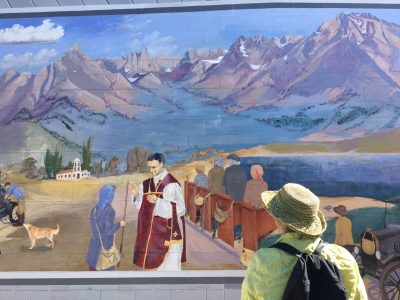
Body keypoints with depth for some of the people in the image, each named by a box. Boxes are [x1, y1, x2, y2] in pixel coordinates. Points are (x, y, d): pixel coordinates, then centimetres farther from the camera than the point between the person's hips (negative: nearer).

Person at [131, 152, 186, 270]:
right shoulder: (148, 183, 6)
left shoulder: (172, 184, -15)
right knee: (159, 263, 15)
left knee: (170, 266, -2)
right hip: (155, 231, 7)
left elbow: (180, 209, -17)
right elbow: (143, 204, 11)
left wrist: (158, 201, -24)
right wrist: (137, 195, -9)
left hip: (169, 233, -7)